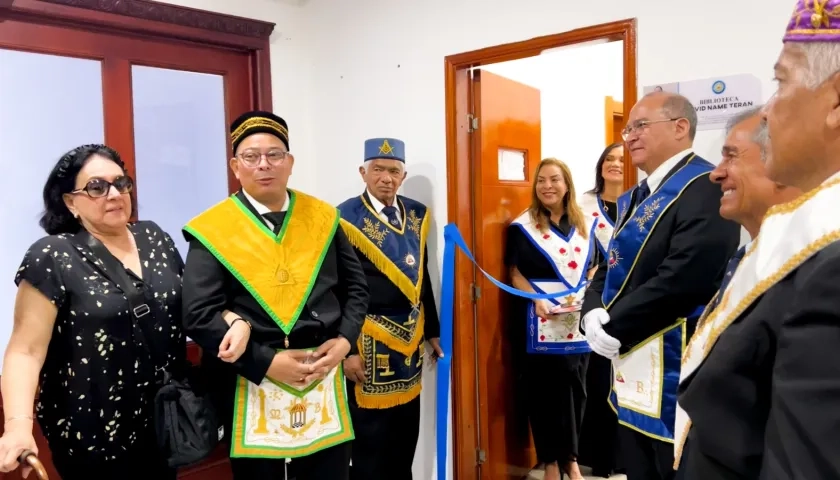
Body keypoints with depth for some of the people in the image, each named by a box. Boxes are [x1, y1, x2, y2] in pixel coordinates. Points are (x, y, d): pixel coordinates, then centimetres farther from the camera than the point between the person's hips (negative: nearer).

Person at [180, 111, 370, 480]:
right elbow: (199, 316, -12)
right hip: (250, 386, -2)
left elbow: (355, 287, 10)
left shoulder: (322, 217, 4)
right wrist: (265, 363, -16)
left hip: (324, 380, 3)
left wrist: (344, 339, -6)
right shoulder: (213, 229, -6)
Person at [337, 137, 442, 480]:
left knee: (407, 432, 16)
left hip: (410, 338, 6)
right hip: (368, 341, -5)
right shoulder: (346, 218, -11)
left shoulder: (416, 215, 6)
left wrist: (433, 331, 14)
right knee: (370, 435, 6)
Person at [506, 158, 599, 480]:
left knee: (575, 389, 10)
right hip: (539, 322, -4)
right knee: (545, 391, 2)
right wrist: (536, 300, -19)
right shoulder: (523, 226, -3)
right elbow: (514, 272, -5)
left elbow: (592, 267, 14)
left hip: (578, 319, 4)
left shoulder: (584, 224, 9)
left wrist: (587, 296, -4)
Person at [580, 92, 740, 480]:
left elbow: (684, 278, -25)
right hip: (632, 368, 9)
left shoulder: (704, 187, -15)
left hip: (676, 370, -9)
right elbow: (610, 267, 14)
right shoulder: (635, 198, 15)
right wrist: (593, 312, -6)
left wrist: (614, 326, -18)